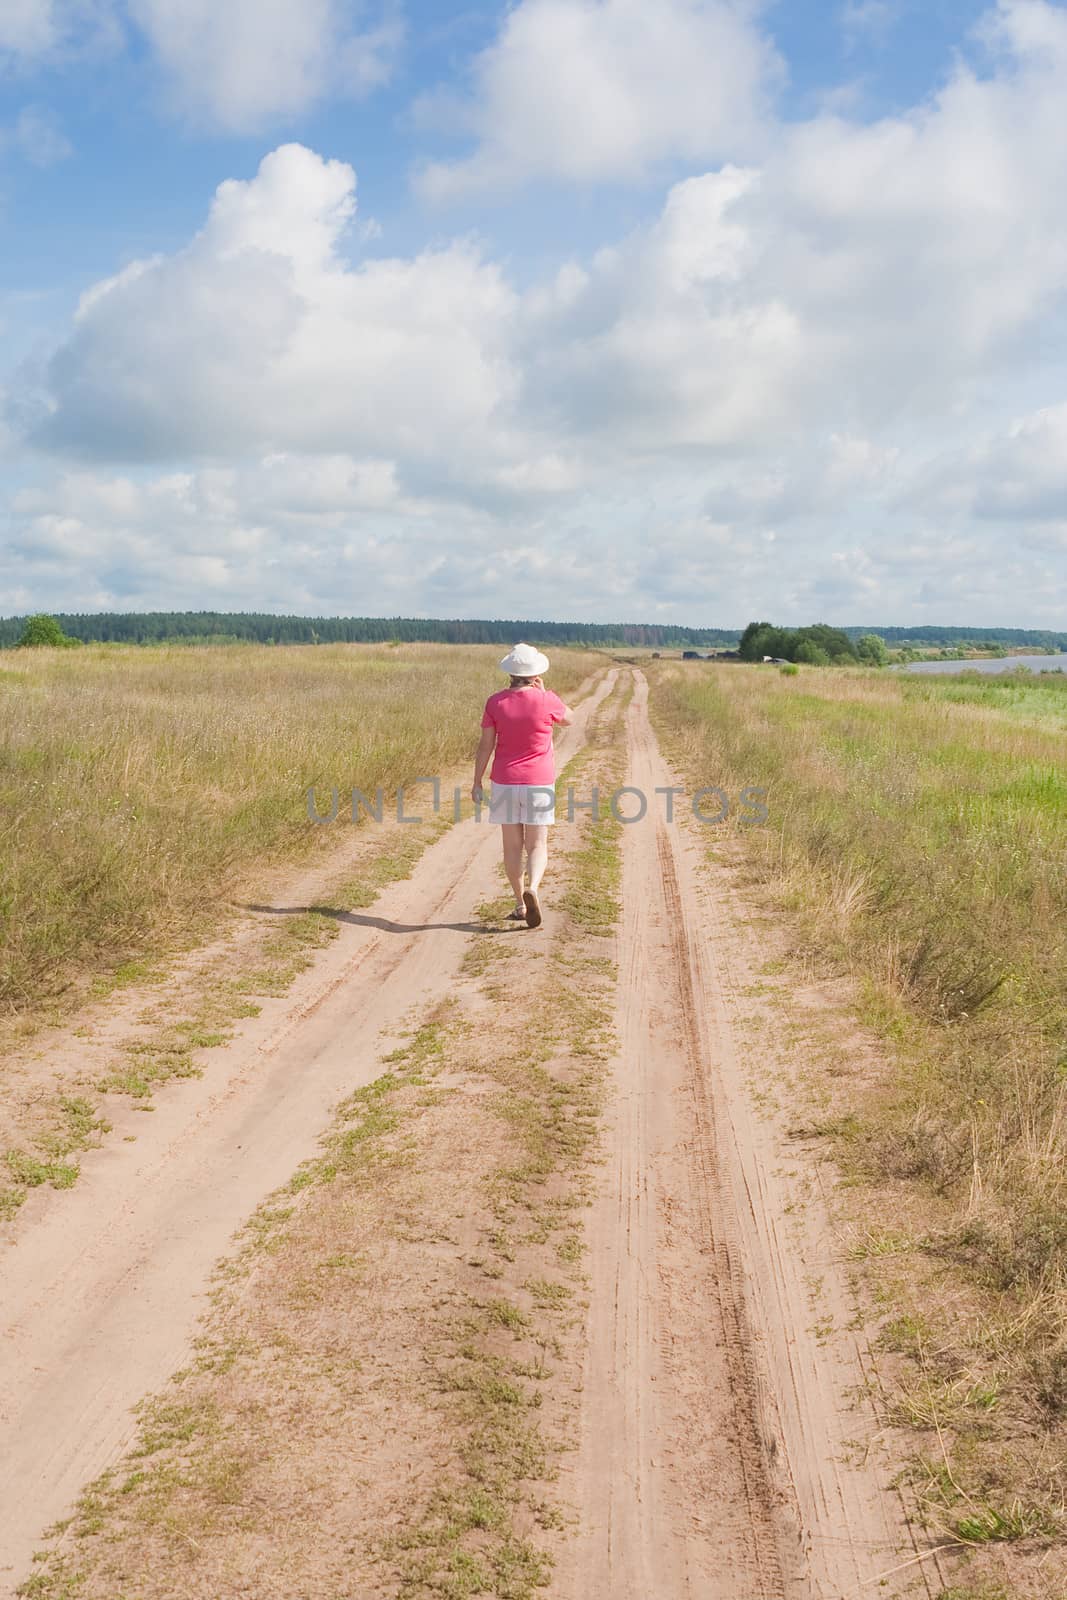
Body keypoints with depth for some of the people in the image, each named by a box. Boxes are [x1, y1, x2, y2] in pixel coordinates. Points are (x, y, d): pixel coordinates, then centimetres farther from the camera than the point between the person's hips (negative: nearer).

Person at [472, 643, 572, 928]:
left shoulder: (495, 702, -5)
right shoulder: (546, 700, -9)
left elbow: (485, 745, -4)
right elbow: (567, 718, 12)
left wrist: (477, 782, 3)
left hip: (504, 783, 1)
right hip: (539, 783, -1)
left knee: (512, 845, 11)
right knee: (537, 846, 3)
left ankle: (520, 904, 16)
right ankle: (532, 888, -24)